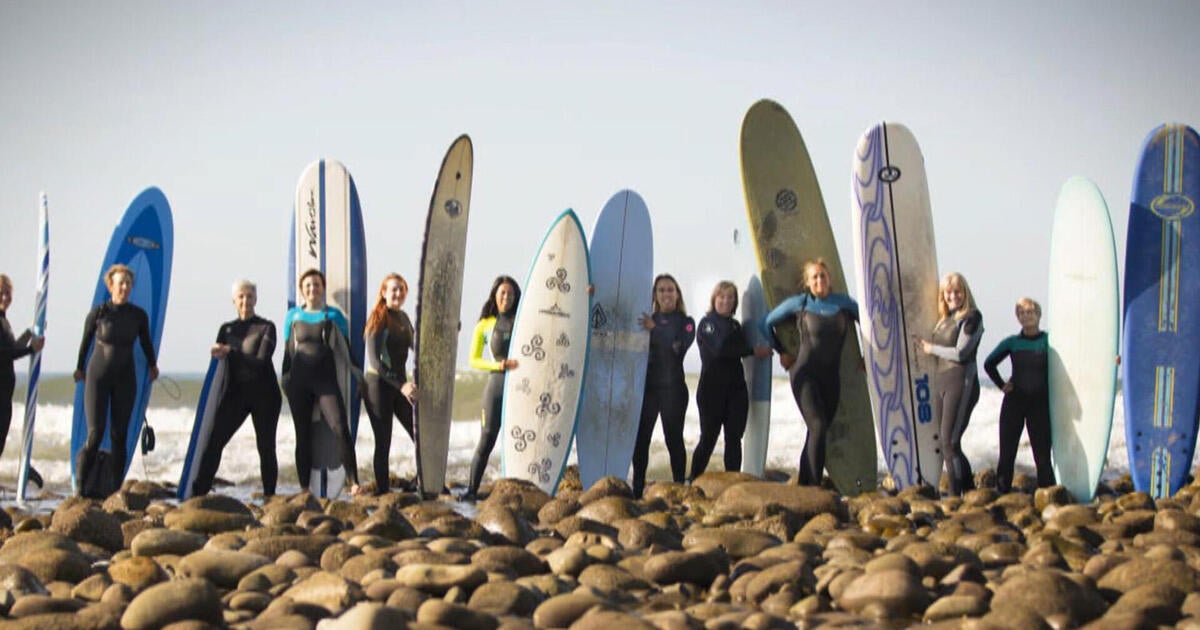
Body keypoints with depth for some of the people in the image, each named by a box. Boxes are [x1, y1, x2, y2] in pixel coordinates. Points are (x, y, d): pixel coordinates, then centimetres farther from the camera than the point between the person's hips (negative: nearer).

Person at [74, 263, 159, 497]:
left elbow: (146, 343, 17)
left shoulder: (139, 315, -1)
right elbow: (85, 342, 7)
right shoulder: (98, 312, -8)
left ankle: (115, 489, 5)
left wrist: (152, 365, 31)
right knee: (95, 434, -10)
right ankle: (80, 488, -1)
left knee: (119, 436, 1)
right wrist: (79, 368, 19)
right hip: (97, 376, -3)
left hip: (125, 380, 3)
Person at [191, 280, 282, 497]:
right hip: (235, 393, 3)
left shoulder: (266, 327, 1)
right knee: (214, 441, -8)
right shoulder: (227, 329, 13)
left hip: (264, 395, -3)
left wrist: (230, 352, -13)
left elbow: (262, 361, -11)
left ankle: (269, 496, 5)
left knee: (266, 447, -1)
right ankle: (198, 491, -9)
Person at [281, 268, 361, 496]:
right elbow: (288, 351, 14)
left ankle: (354, 483, -19)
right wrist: (285, 379, 10)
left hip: (326, 380, -2)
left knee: (340, 428, -18)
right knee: (303, 435, 6)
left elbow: (346, 349, 8)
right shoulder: (294, 315, 10)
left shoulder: (333, 315, 6)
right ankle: (304, 488, 10)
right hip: (299, 382, 2)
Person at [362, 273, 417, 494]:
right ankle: (382, 491, 4)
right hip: (378, 384, -6)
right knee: (383, 443, -3)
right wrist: (401, 385, -23)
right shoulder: (378, 318, -9)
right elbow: (374, 360, -16)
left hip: (401, 384, 6)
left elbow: (415, 345, 27)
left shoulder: (403, 317, 11)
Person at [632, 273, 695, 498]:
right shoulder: (646, 320, 13)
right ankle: (637, 490, 2)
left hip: (673, 387, -2)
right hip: (647, 385, 2)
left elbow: (679, 347, -13)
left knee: (673, 438, 0)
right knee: (641, 438, -2)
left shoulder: (686, 322, 5)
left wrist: (654, 330, -22)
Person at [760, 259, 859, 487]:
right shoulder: (798, 304, -1)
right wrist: (781, 352, 12)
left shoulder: (844, 303, 5)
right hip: (805, 373, -4)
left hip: (831, 376, 4)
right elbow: (766, 324, 11)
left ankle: (804, 485, 18)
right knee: (818, 427, -20)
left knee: (820, 431, 7)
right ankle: (814, 486, -20)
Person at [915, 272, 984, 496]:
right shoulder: (945, 320, 18)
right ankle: (970, 492, 14)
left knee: (950, 442, -14)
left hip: (961, 382, -8)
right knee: (944, 444, 7)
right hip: (942, 382, 8)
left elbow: (961, 353, -13)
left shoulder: (971, 317, -5)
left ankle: (957, 495, -11)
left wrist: (932, 348, -2)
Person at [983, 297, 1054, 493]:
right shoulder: (1012, 342, 6)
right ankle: (1002, 493, 8)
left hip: (1040, 403, -2)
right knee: (1007, 453, 3)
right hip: (1014, 401, 2)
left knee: (1042, 454, -1)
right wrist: (1001, 384, 8)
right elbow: (989, 363, 17)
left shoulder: (1048, 341, -1)